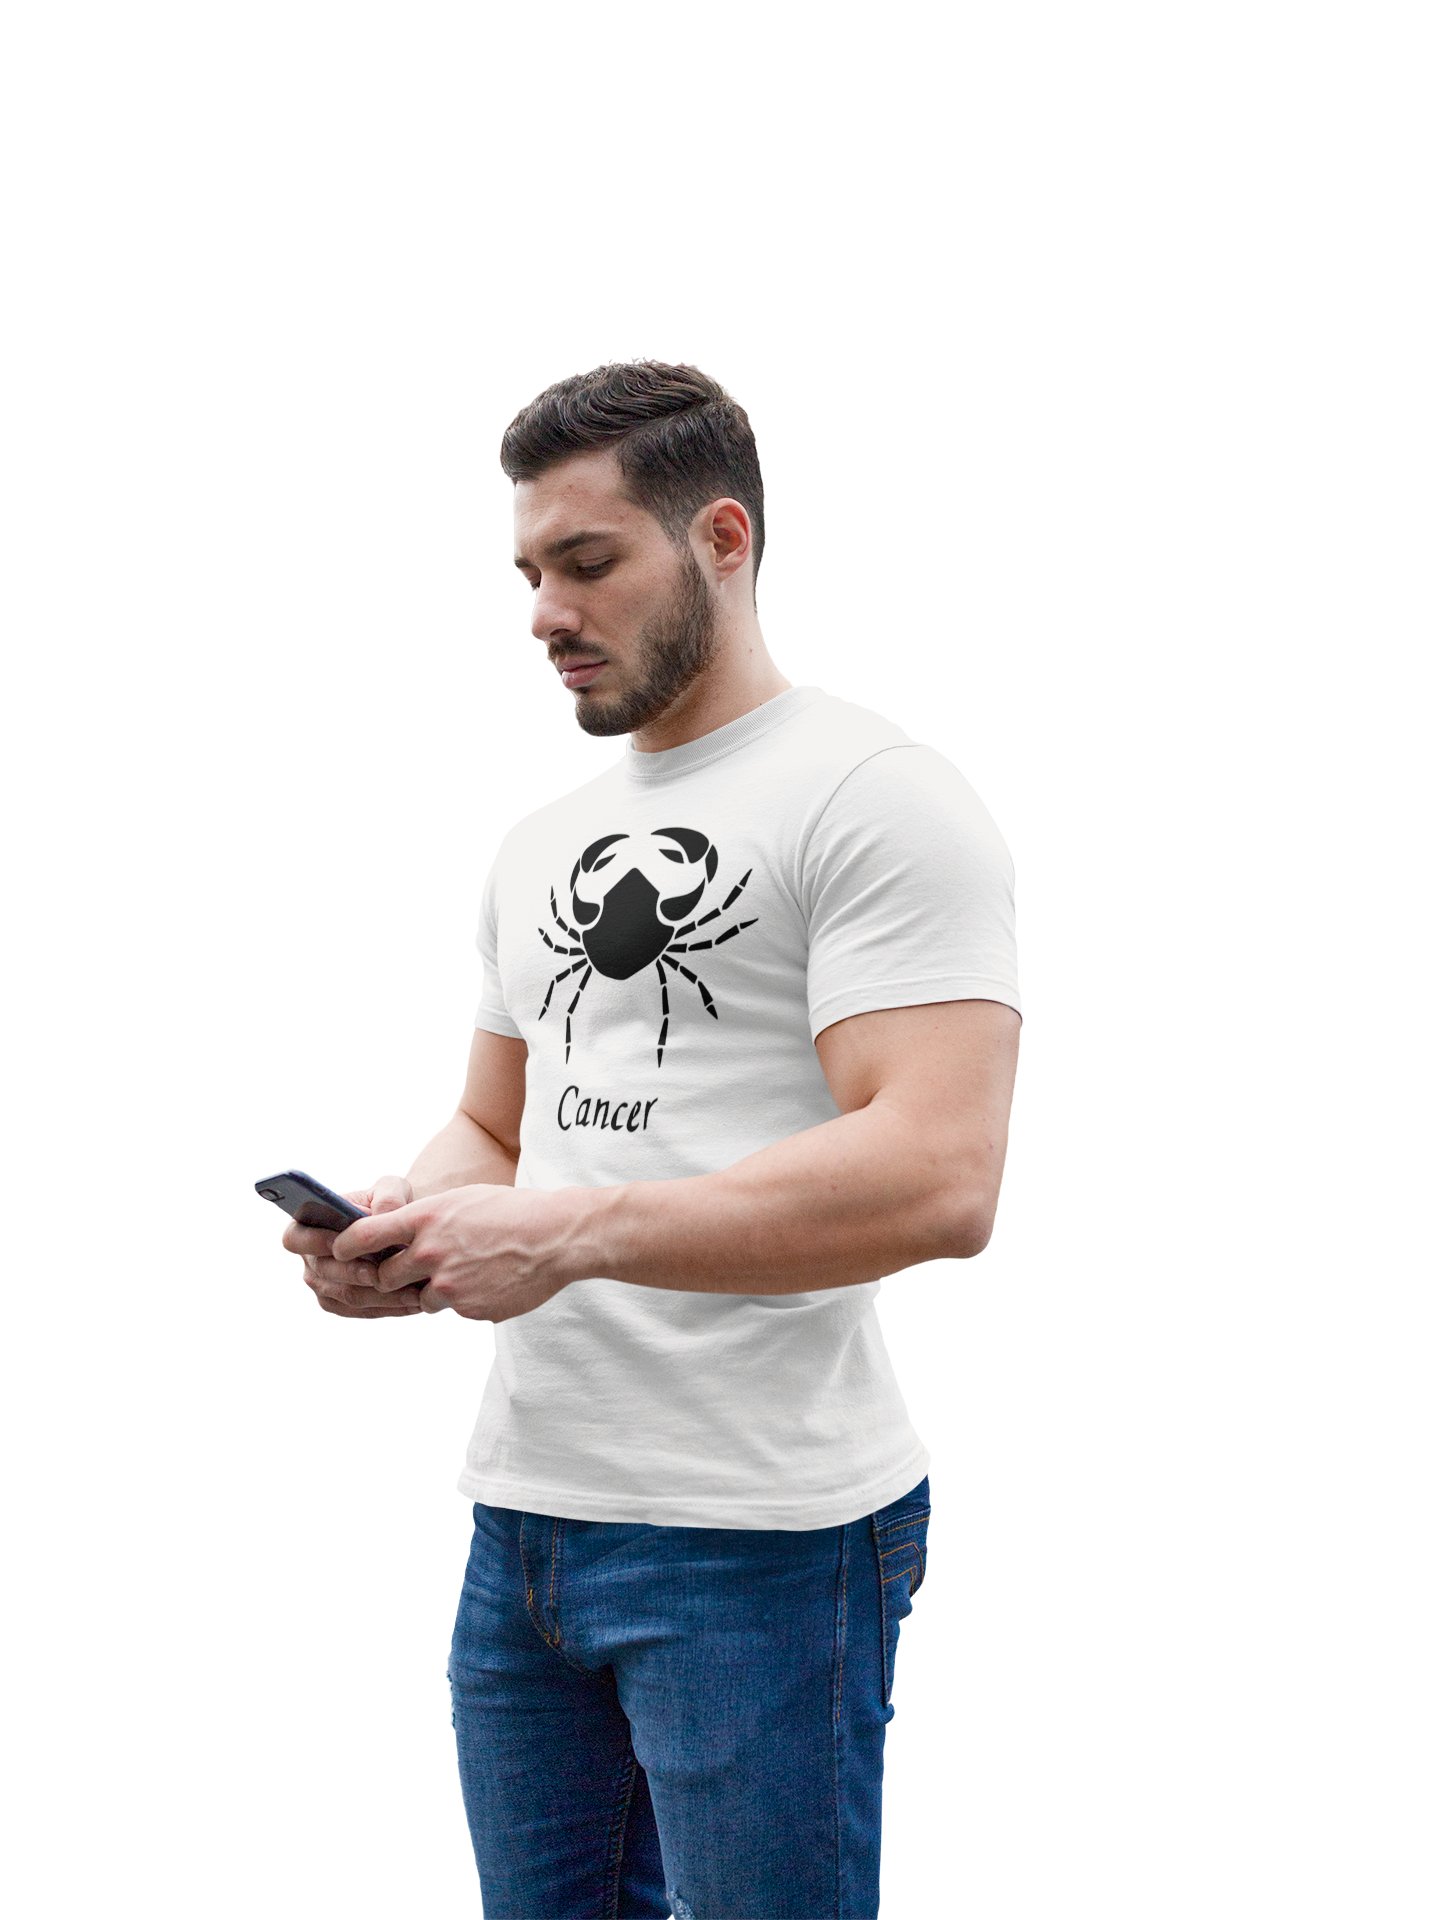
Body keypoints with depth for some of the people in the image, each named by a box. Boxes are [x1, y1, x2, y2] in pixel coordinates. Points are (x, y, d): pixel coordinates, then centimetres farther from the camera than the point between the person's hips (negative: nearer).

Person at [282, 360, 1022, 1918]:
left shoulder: (874, 797, -10)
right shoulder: (542, 842, 17)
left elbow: (937, 1178, -21)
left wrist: (572, 1232, -23)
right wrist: (405, 1220, -1)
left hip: (761, 1538, -7)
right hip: (521, 1508, 8)